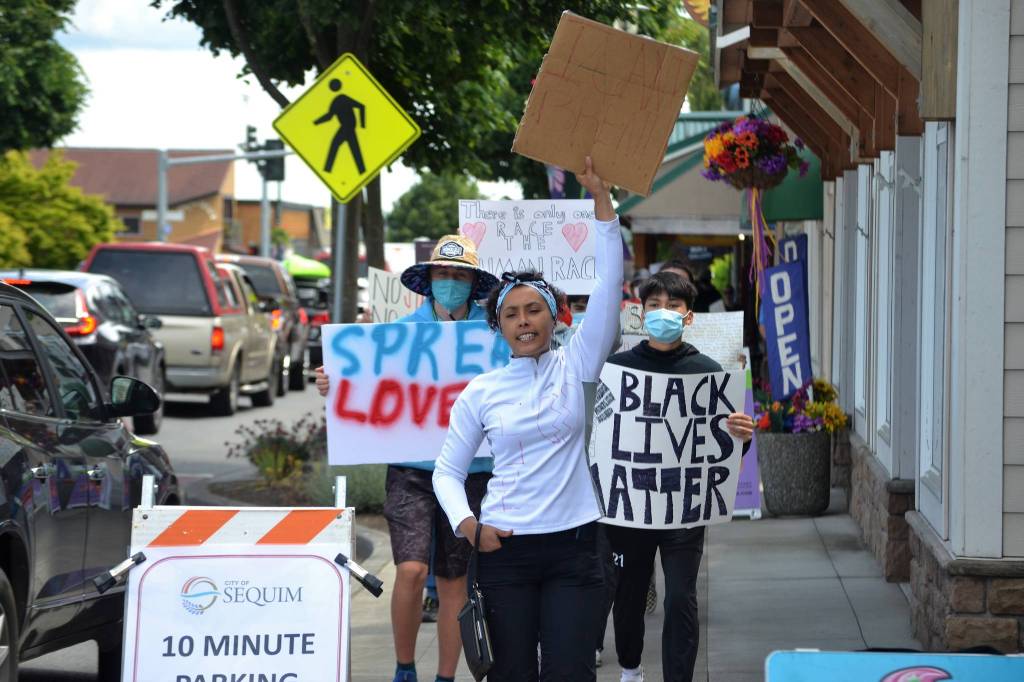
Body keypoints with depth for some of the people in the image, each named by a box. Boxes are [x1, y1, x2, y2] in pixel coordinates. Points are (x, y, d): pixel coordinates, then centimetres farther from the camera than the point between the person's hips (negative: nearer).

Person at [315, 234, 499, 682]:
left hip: (469, 469, 0)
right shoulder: (401, 330, 4)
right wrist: (332, 388, -12)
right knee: (411, 569, -14)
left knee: (453, 579, 8)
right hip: (411, 469, 0)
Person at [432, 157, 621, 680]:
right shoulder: (480, 393, 5)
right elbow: (448, 470, 11)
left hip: (572, 544, 0)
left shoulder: (575, 367, 3)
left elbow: (608, 286, -6)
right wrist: (467, 525, -8)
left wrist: (601, 201, -12)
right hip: (505, 546, 1)